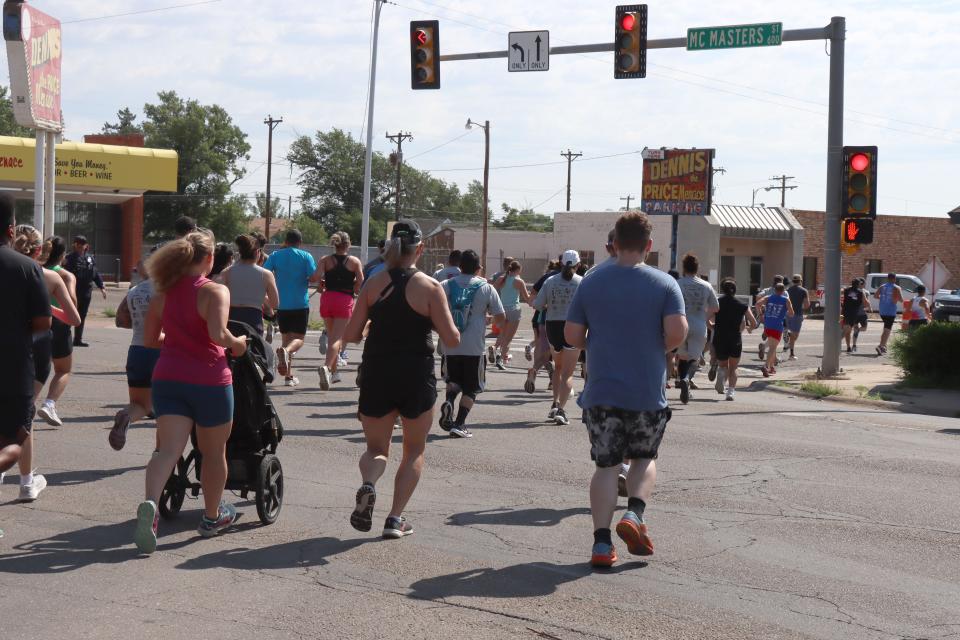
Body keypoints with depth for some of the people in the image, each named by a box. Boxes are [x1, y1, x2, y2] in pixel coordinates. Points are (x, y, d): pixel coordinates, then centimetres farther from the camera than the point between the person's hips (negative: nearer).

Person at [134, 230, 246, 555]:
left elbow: (149, 339, 13)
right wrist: (237, 343, -4)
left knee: (168, 449, -7)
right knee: (214, 451, 16)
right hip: (208, 380, -3)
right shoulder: (215, 291, -9)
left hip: (168, 378, 4)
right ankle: (212, 516, 31)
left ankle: (149, 503, -34)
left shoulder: (164, 292, 8)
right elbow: (218, 334, -24)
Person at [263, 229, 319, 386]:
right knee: (298, 338, 1)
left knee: (286, 337, 14)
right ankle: (286, 350, -34)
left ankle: (288, 376, 14)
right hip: (301, 303, -3)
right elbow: (314, 277, -10)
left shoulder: (275, 255, 3)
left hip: (281, 304, 3)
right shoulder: (306, 256, -2)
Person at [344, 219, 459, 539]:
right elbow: (452, 340, -11)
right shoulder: (429, 287, -8)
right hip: (416, 379, -2)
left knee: (376, 448, 16)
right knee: (414, 451, 17)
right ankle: (395, 518, 7)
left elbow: (351, 334, -1)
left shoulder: (374, 283, 0)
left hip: (376, 377, 2)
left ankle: (368, 484, -17)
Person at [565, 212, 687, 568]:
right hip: (648, 393, -1)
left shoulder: (591, 283, 1)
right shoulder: (665, 284, -3)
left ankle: (601, 543, -2)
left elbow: (572, 335, 0)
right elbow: (677, 331, -15)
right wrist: (658, 348, 6)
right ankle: (634, 514, -6)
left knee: (606, 465, 6)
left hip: (601, 392, 1)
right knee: (645, 458, 18)